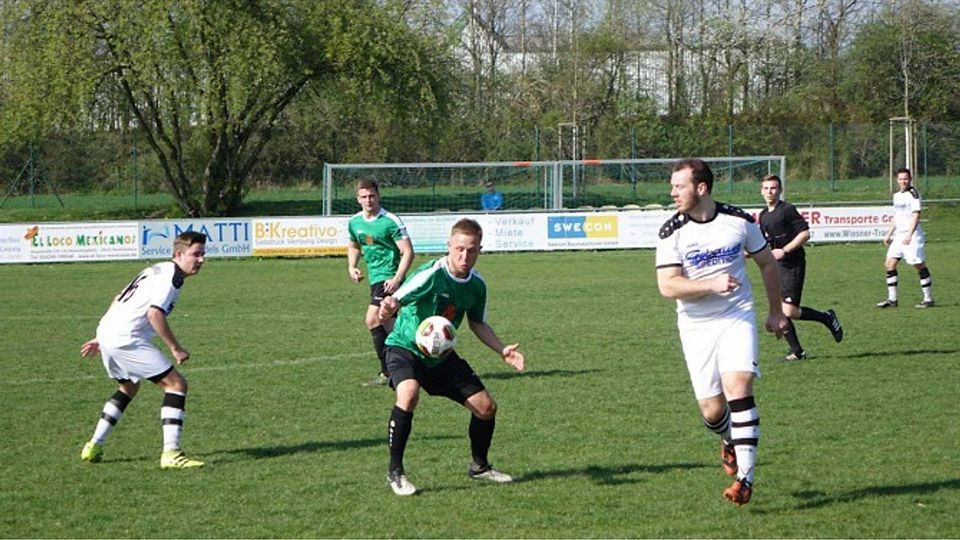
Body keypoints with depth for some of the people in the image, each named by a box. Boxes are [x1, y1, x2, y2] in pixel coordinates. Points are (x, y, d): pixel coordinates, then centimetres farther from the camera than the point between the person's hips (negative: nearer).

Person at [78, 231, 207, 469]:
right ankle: (171, 453, -16)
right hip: (127, 340, -10)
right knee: (176, 384, -8)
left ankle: (94, 447, 30)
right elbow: (155, 313, -22)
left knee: (129, 387, 31)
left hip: (107, 332, 10)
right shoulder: (170, 276, -9)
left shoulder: (156, 271, 21)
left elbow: (119, 301, 27)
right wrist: (175, 348, -15)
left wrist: (102, 339, 32)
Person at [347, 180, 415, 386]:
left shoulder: (391, 222, -15)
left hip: (389, 278, -8)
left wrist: (397, 279, -25)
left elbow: (408, 252, -15)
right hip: (375, 277, 8)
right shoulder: (354, 222, 6)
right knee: (386, 323, 14)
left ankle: (387, 373, -12)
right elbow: (354, 246, 26)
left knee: (373, 320, -17)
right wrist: (351, 267, 8)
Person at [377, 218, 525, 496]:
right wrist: (387, 307, -58)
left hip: (441, 354, 7)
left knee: (486, 406, 4)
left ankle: (479, 466, 31)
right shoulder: (431, 275, -24)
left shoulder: (476, 285, -4)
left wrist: (502, 350, 1)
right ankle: (395, 471, -21)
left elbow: (477, 323, 14)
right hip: (405, 347, -6)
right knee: (409, 394, -36)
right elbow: (394, 300, -33)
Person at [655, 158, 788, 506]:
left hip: (737, 317, -1)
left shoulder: (738, 220, -2)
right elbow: (667, 286, -13)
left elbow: (768, 264, 13)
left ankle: (745, 477, -18)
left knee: (738, 388, -20)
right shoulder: (672, 232, -6)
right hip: (695, 326, 1)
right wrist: (711, 285, -26)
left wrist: (776, 311, 16)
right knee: (711, 409, -3)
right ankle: (730, 440, 34)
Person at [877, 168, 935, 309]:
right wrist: (889, 234, 23)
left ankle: (928, 299, 0)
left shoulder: (913, 194, -10)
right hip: (899, 235, 9)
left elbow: (916, 215, -17)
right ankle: (892, 299, 6)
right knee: (889, 263, 2)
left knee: (919, 265, -7)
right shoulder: (897, 196, 16)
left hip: (912, 235, -9)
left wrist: (909, 235, -24)